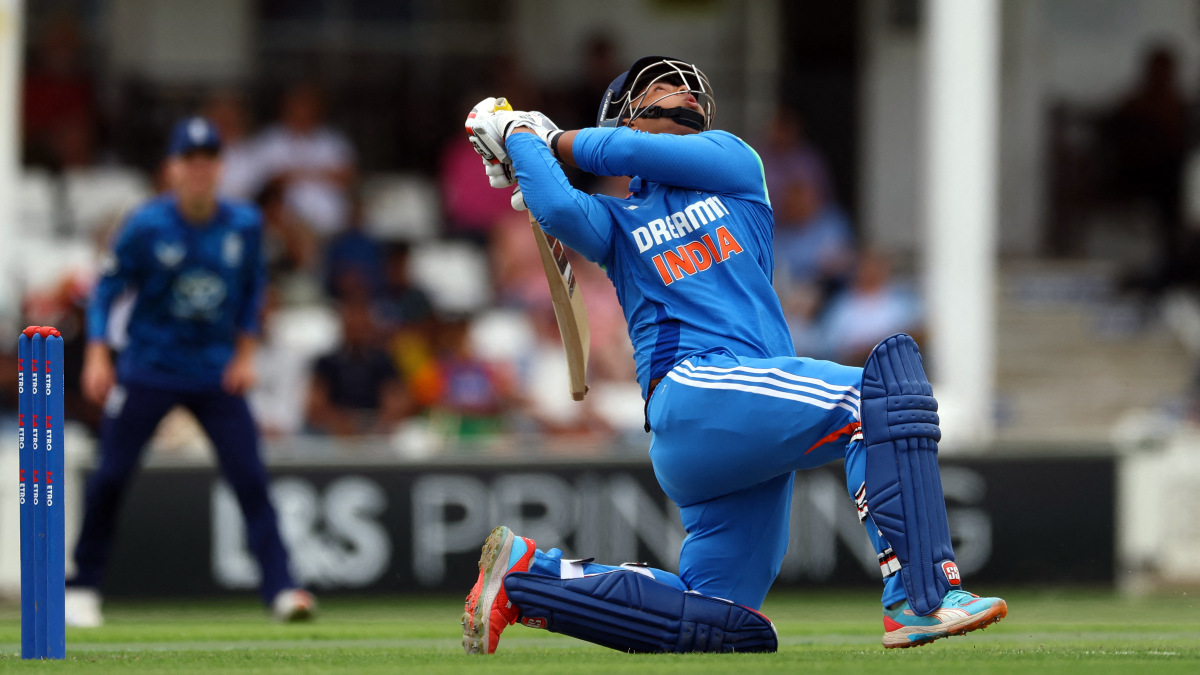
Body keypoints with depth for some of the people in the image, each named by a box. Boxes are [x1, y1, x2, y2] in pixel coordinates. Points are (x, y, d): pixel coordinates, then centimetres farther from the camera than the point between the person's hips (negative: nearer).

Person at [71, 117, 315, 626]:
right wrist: (97, 354, -13)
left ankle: (280, 588, -11)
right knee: (110, 476, -1)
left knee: (250, 478, -9)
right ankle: (82, 588, 15)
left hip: (217, 374, 2)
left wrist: (245, 355, 3)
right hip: (148, 370, -2)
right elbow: (107, 288, -4)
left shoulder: (244, 225, -3)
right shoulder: (147, 226, -12)